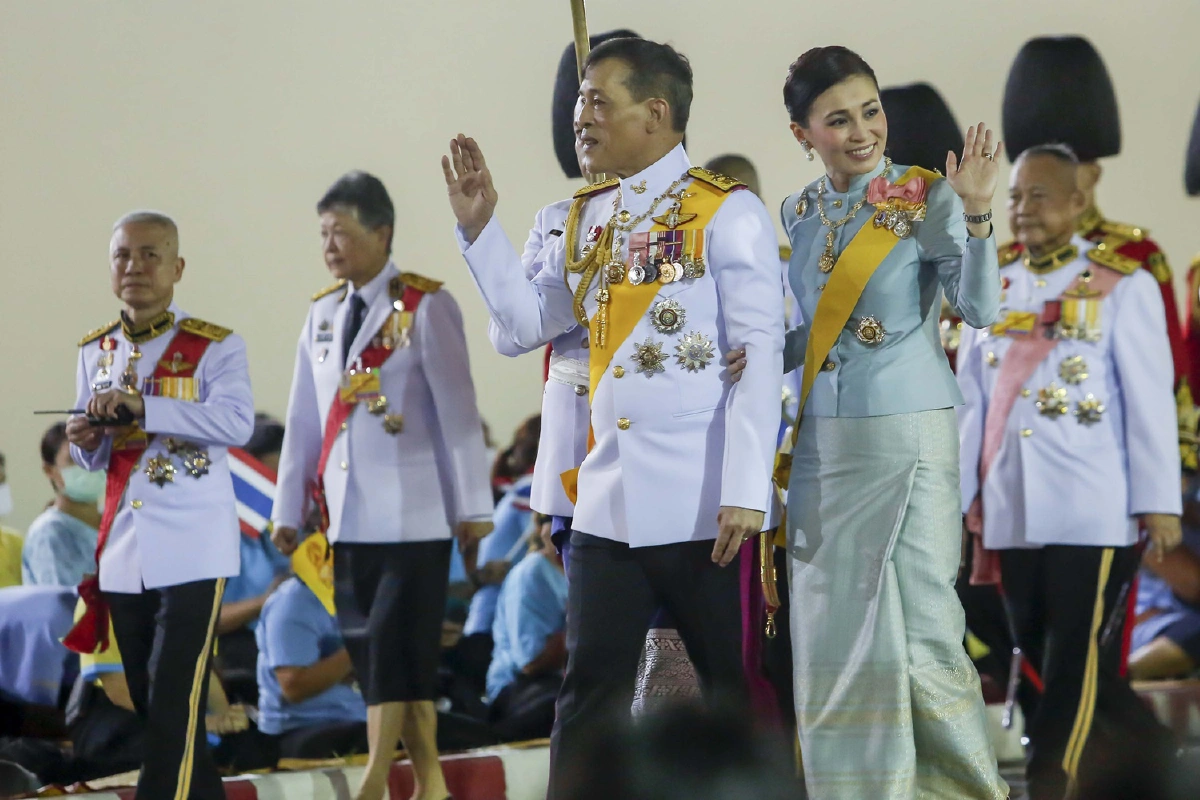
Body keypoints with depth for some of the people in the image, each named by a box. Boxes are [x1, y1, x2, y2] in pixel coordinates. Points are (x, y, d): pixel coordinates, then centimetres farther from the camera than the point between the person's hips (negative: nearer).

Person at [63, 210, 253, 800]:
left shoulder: (214, 346, -6)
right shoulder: (95, 352, 11)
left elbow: (238, 422, -23)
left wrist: (142, 406, -30)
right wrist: (85, 441, -8)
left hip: (191, 547, -6)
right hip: (123, 549, 6)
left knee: (175, 704, -11)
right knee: (145, 702, 12)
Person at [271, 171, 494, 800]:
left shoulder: (425, 307, -6)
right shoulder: (322, 313, 11)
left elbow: (458, 413, -7)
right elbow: (303, 420, 14)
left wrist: (473, 508, -7)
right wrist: (287, 510, 13)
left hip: (414, 517, -6)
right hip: (348, 519, 6)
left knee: (395, 653, -9)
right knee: (375, 657, 6)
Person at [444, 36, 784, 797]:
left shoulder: (726, 213, -8)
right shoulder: (586, 217, 13)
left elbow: (760, 356, -11)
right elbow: (528, 320, 17)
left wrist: (747, 490, -17)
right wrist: (478, 226, 7)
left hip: (704, 504, -6)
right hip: (608, 501, 6)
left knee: (740, 693, 3)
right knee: (590, 693, 8)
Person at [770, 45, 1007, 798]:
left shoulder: (928, 197, -8)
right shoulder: (799, 213, 8)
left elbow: (981, 307, -19)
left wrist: (975, 211, -30)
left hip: (910, 434, -5)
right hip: (824, 439, 5)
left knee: (921, 624, -6)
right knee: (836, 626, 8)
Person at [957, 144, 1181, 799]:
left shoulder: (1123, 287, -2)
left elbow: (1150, 401, -4)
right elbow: (969, 404, 12)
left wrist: (1159, 501, -7)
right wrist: (952, 497, 7)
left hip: (1092, 507, -5)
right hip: (1011, 511, 5)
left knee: (1072, 657, -5)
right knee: (1041, 651, 8)